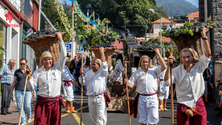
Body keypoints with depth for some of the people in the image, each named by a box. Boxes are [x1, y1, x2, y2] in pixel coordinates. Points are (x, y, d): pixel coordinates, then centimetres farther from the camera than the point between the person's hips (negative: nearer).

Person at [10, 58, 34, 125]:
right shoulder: (17, 71, 7)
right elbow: (14, 82, 11)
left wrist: (34, 91, 5)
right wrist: (11, 91, 10)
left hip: (28, 90, 0)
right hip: (18, 91, 1)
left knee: (27, 106, -8)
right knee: (20, 107, -2)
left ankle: (29, 116, 23)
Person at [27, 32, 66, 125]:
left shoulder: (57, 68, 4)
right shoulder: (38, 72, 5)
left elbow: (63, 55, -4)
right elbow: (32, 87, 5)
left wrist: (60, 40, -2)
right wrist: (29, 78, -12)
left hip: (55, 102, 1)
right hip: (42, 102, 0)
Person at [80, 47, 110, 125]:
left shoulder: (103, 72, -1)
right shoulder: (89, 73, 14)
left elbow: (104, 64, -19)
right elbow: (84, 82, 10)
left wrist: (102, 52, -20)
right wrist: (82, 74, -7)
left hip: (100, 97, -5)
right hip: (90, 97, 5)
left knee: (101, 116, -7)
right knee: (93, 115, 15)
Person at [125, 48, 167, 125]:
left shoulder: (154, 70, 5)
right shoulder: (136, 73, 5)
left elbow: (164, 67, -8)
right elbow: (131, 85, 3)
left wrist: (158, 54, -8)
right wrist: (127, 82, -21)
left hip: (152, 98, -1)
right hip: (141, 98, 1)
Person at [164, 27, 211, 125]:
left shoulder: (199, 67, 2)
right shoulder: (177, 70, -3)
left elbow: (208, 54, -9)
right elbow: (167, 82, -14)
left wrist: (204, 36, -14)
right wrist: (169, 66, -22)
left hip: (199, 105, 2)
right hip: (183, 107, -1)